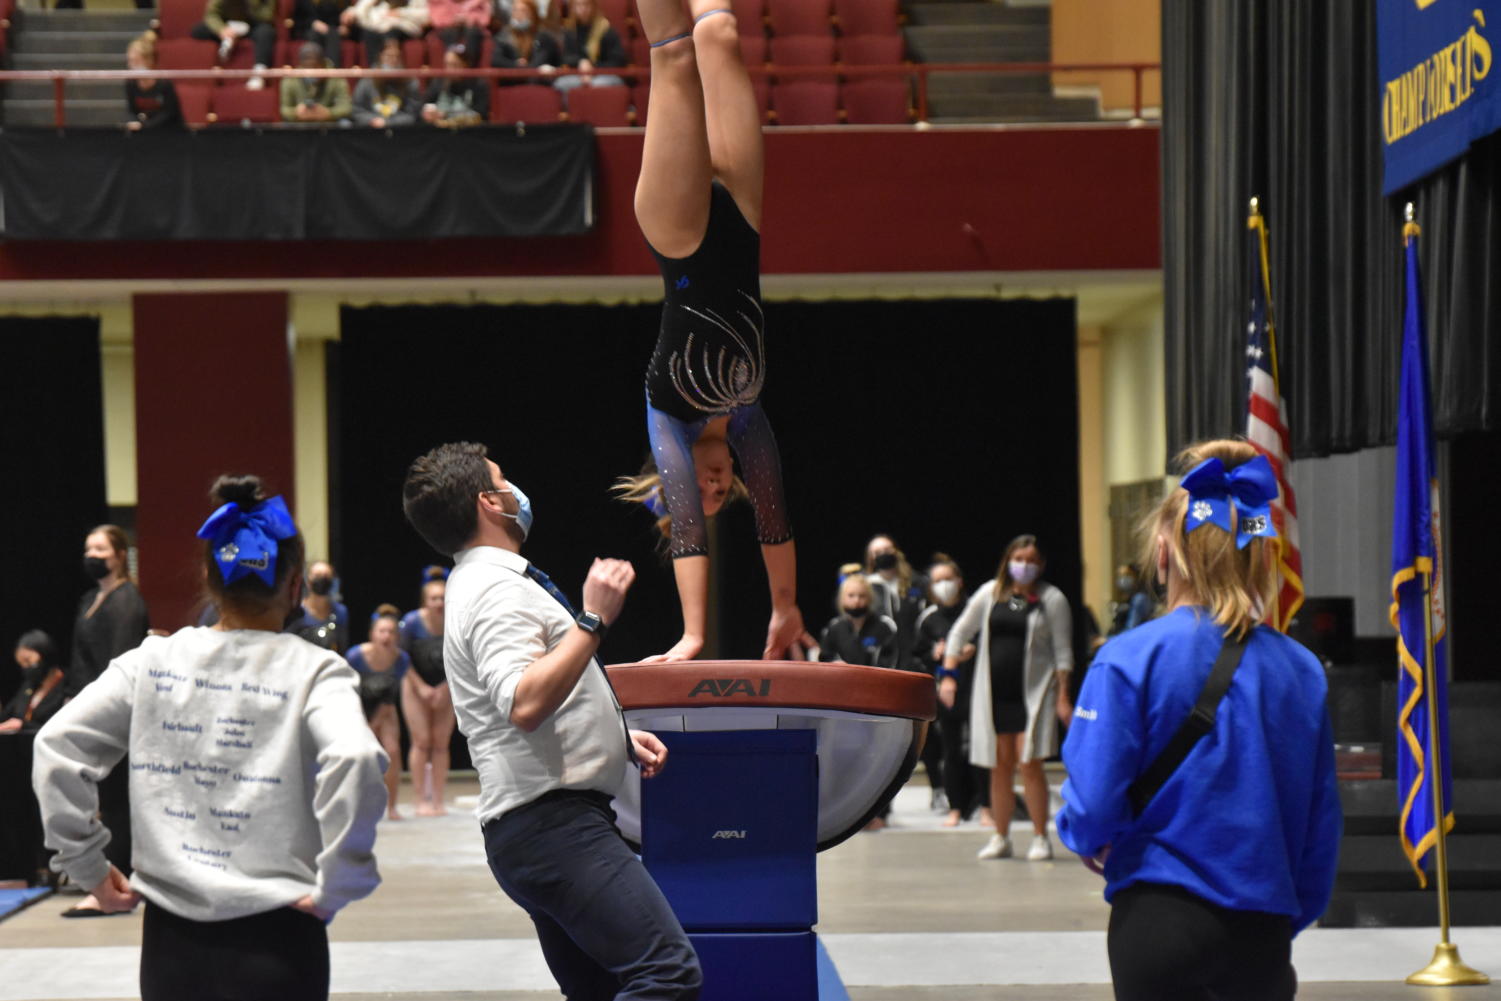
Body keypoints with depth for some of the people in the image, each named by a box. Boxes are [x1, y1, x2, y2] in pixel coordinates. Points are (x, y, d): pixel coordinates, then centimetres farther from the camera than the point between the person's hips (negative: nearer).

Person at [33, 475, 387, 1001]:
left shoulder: (154, 661, 4)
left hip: (172, 936, 3)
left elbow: (57, 745, 0)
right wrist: (335, 886, -14)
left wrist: (86, 866, 5)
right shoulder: (312, 671, -6)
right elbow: (354, 760, -23)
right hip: (274, 937, -3)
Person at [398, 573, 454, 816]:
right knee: (422, 741, -9)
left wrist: (444, 689, -11)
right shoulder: (412, 622, -15)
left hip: (444, 687, 1)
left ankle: (439, 801, 2)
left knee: (441, 743, -2)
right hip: (416, 685, -1)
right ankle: (422, 800, -5)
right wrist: (422, 687, -11)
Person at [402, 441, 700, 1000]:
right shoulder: (499, 591, -11)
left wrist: (620, 736, 20)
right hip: (553, 821, -11)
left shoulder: (485, 586, 21)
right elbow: (524, 704, -27)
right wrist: (594, 620, -22)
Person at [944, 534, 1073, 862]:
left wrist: (1063, 696, -5)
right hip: (994, 693, 3)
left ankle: (1040, 836, -2)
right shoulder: (990, 593, 9)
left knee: (1029, 764, -11)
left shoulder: (1052, 599, 1)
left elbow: (1062, 651, 1)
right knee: (1000, 766, 5)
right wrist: (948, 674, 4)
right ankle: (1000, 837, 15)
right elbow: (960, 632, 14)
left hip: (1033, 692, -3)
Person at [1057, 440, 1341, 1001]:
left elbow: (1092, 803, -13)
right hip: (1264, 930, 3)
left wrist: (1095, 843, 10)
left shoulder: (1129, 659, -9)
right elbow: (1322, 820, 6)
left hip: (1161, 917, -3)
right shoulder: (1302, 671, 2)